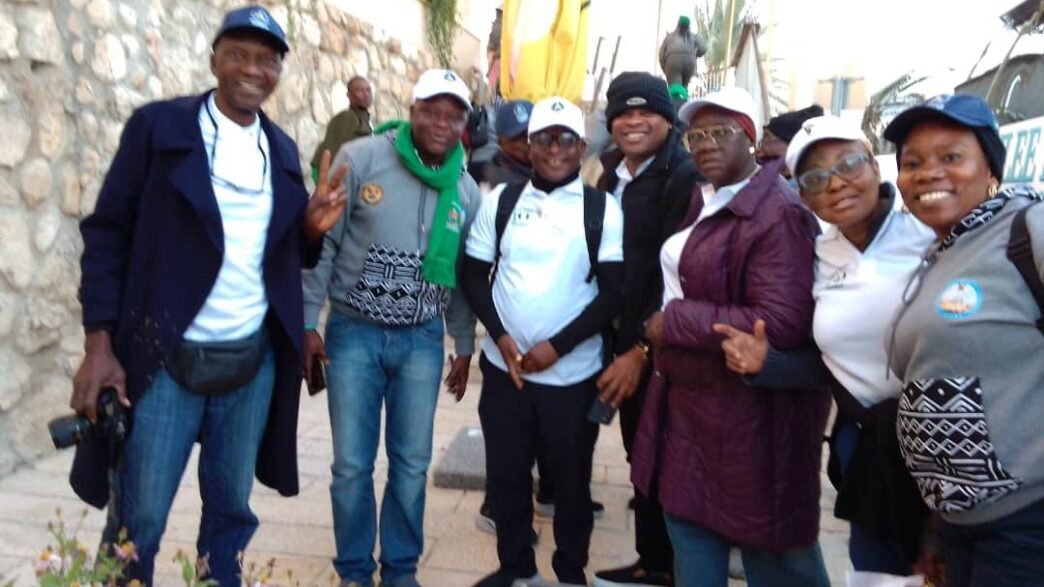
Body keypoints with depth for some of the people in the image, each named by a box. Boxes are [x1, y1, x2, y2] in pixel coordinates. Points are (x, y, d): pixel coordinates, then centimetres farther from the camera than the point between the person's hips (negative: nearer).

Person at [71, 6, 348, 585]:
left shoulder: (281, 149, 10)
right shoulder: (158, 125, -4)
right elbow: (107, 232, -5)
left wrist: (313, 227, -8)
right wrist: (99, 345, -11)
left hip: (253, 362, 4)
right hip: (164, 360, -4)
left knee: (231, 511, 15)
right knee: (138, 520, 5)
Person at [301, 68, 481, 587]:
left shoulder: (467, 191, 2)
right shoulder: (361, 158, -9)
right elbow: (322, 243, -7)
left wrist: (465, 345, 13)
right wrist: (308, 322, -8)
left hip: (422, 340, 3)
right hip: (354, 332, -2)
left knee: (412, 464, 10)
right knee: (352, 465, 6)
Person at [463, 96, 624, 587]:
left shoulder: (603, 209, -3)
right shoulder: (500, 200, 4)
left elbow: (614, 292, -7)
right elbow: (474, 275, 4)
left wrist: (557, 346, -15)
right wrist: (501, 337, -9)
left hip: (574, 374, -2)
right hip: (504, 368, 2)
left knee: (571, 480, 12)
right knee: (505, 475, 13)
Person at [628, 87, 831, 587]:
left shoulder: (777, 213, -20)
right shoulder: (704, 200, 9)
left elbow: (781, 323, -29)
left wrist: (673, 321, -21)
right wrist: (651, 345, 10)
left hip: (749, 411, -8)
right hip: (688, 398, 9)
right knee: (690, 526, 21)